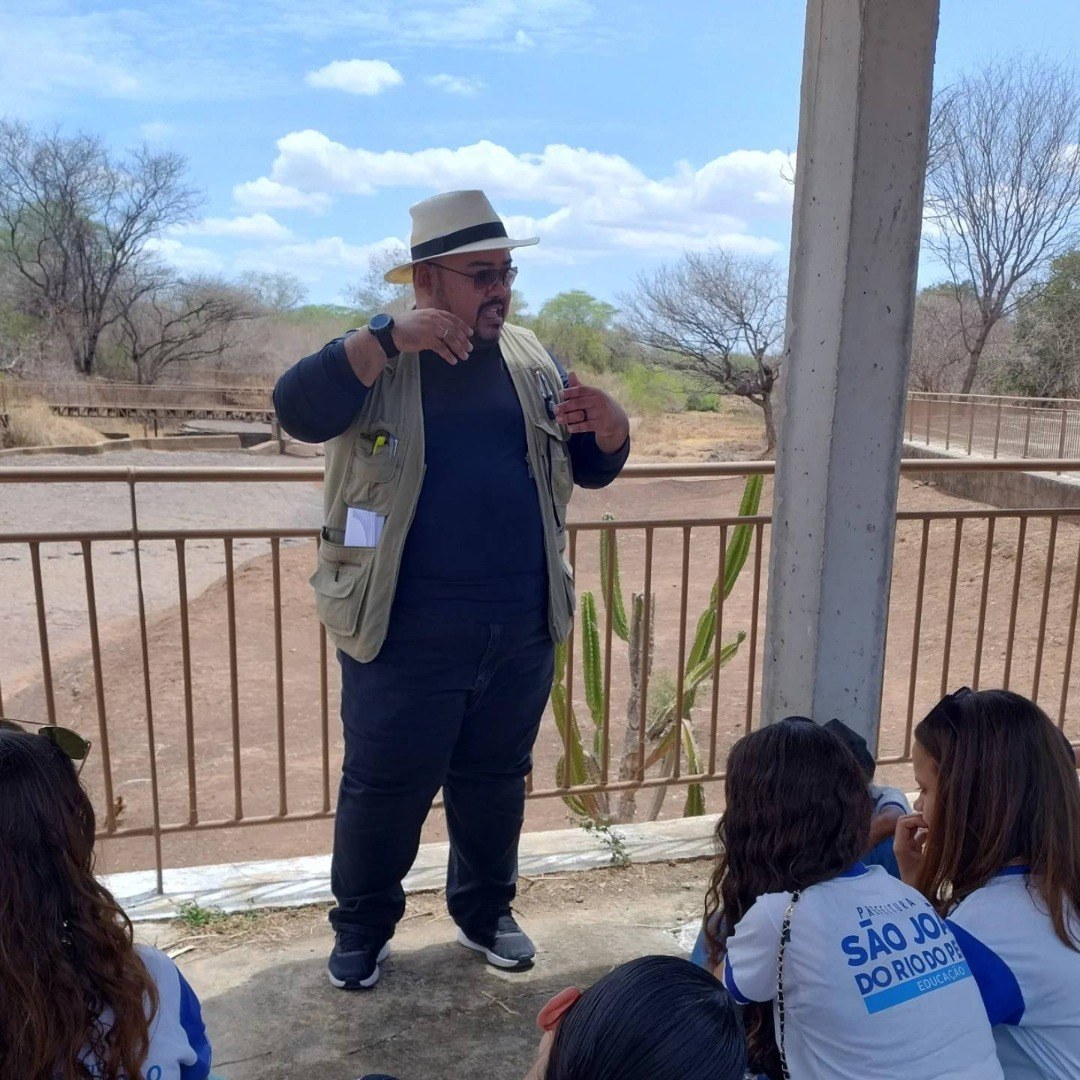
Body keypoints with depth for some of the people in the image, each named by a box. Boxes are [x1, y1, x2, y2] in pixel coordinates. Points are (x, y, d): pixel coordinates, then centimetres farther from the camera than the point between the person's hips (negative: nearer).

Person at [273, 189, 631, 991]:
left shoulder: (533, 362, 7)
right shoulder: (374, 359, -5)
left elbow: (595, 470, 10)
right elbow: (298, 412, -24)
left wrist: (608, 425, -12)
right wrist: (390, 337, -32)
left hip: (521, 634, 4)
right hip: (406, 637, -4)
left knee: (496, 784, 19)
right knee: (385, 791, 11)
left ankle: (486, 912, 41)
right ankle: (361, 928, 35)